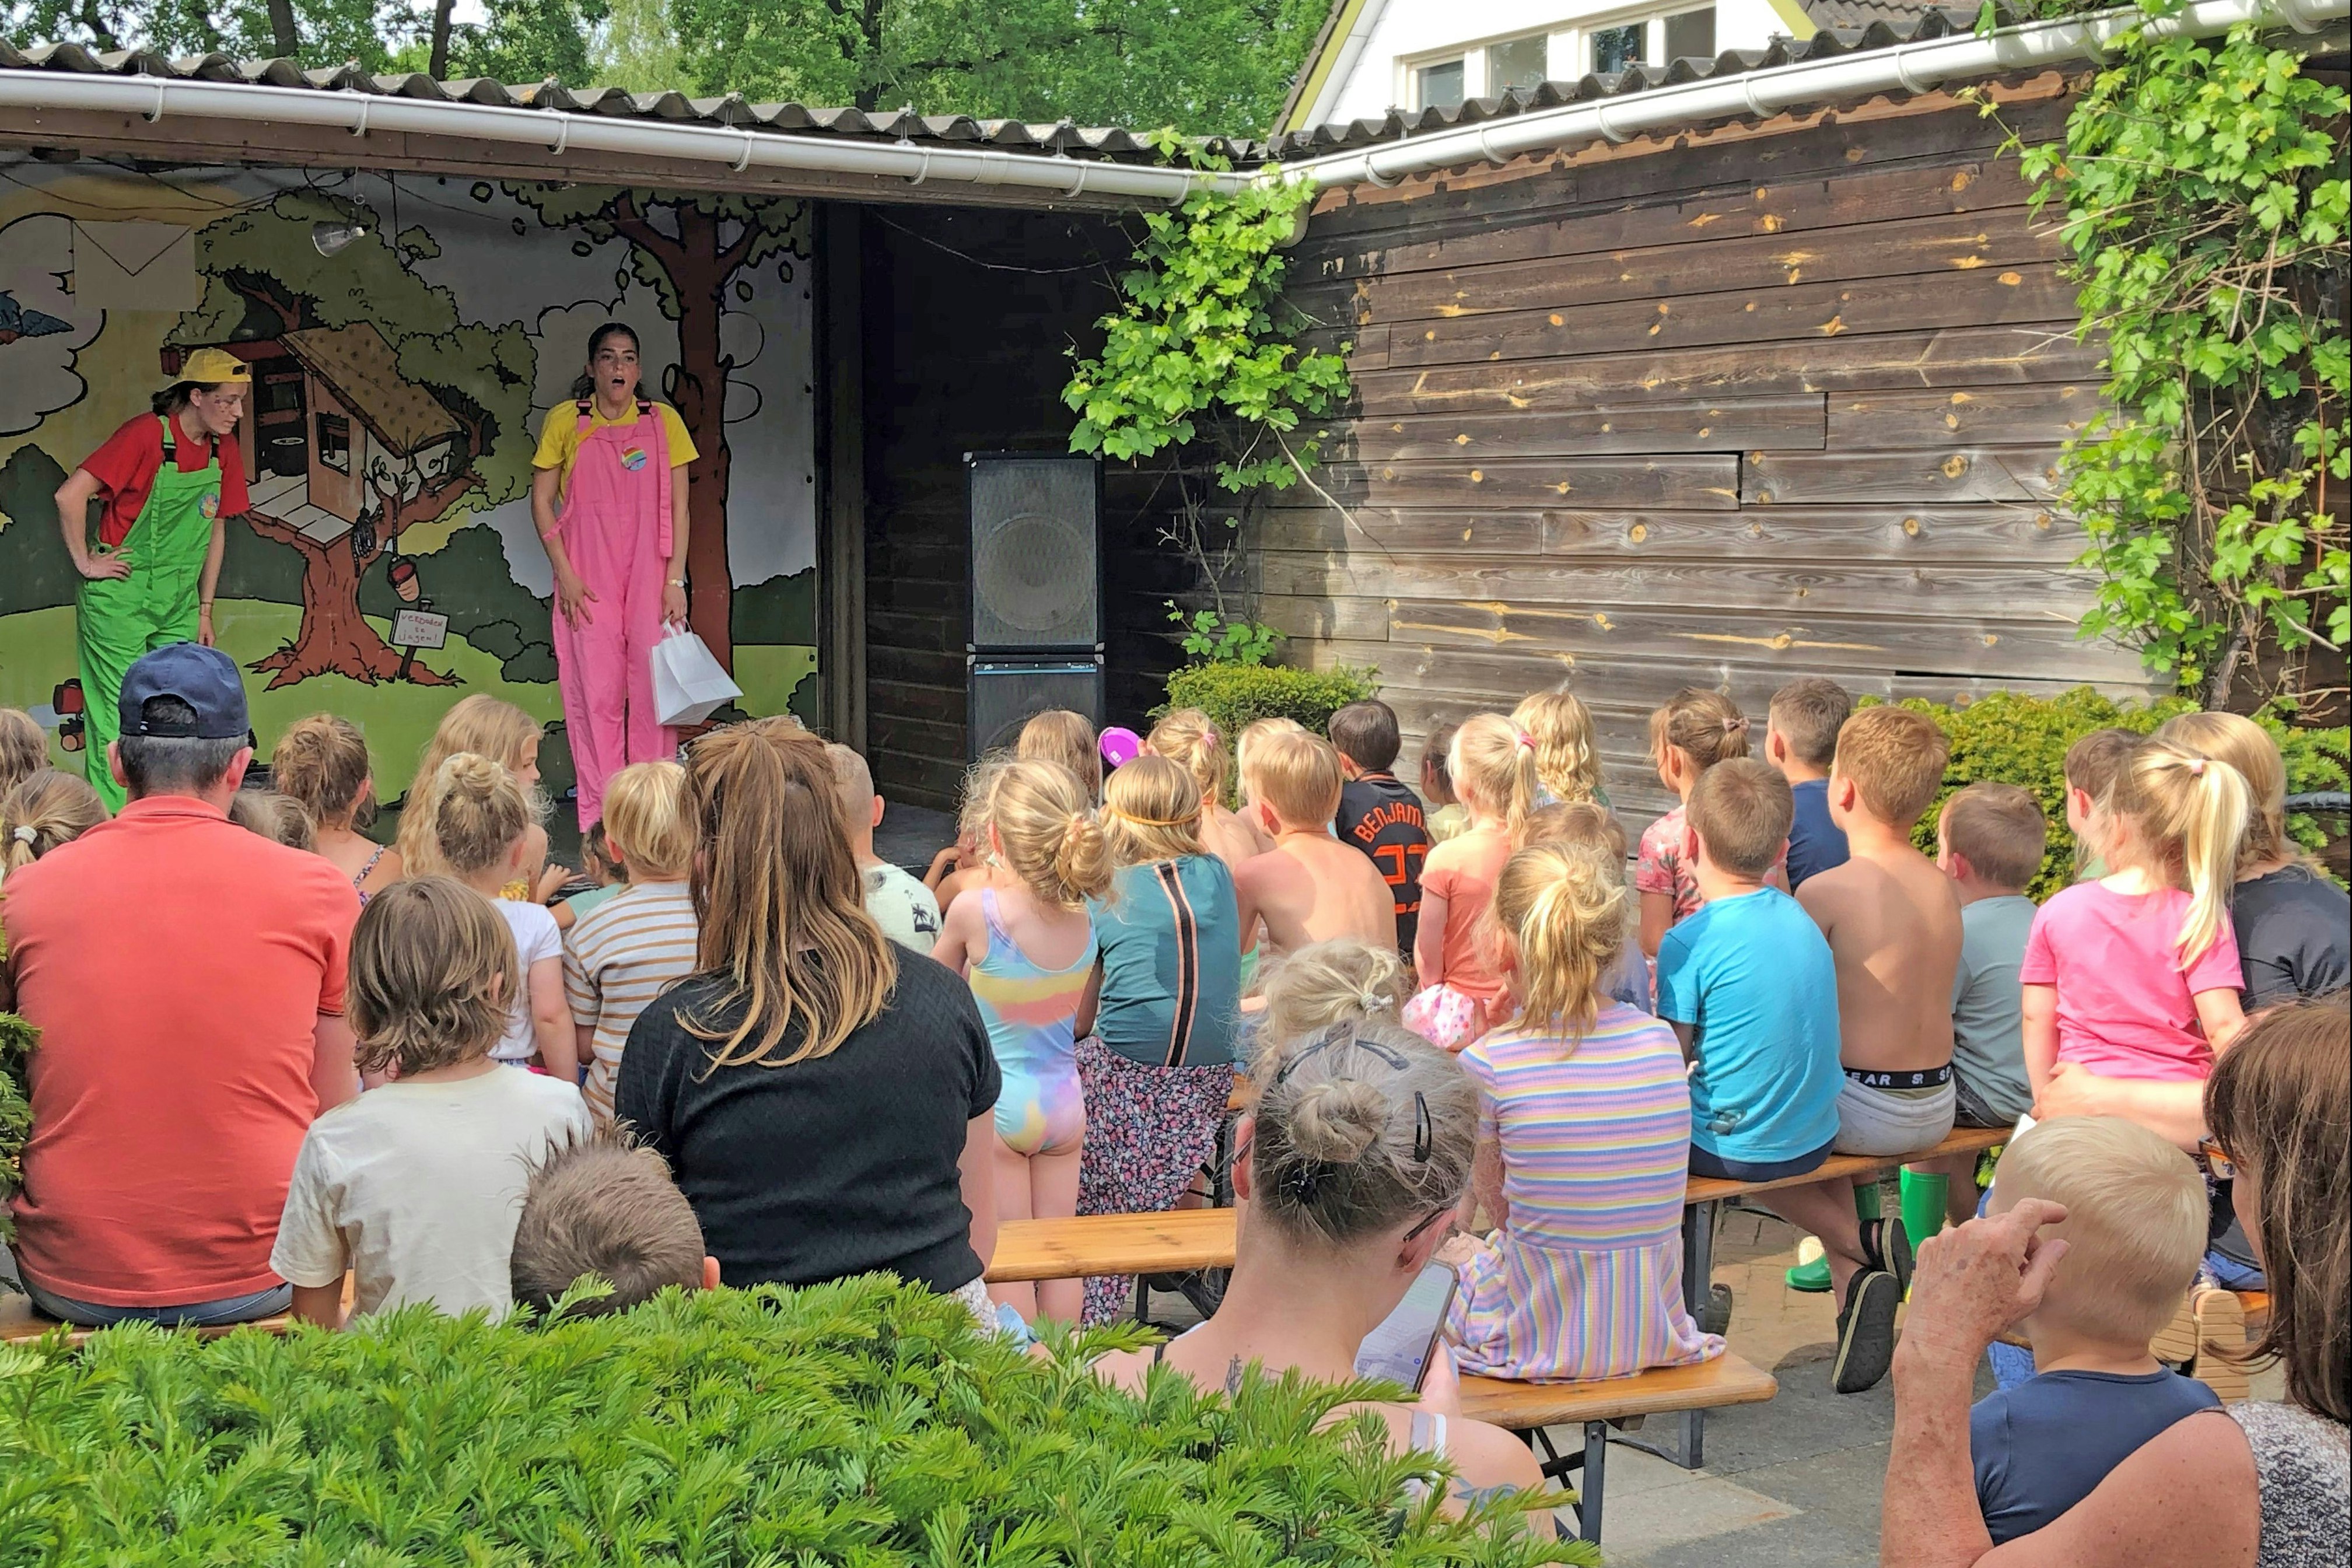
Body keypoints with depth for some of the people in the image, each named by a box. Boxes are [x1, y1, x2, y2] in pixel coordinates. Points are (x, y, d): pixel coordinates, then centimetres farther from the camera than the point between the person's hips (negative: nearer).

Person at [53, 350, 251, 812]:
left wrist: (205, 610, 12)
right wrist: (85, 562, -13)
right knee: (121, 717, -3)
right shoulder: (145, 435, -16)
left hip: (178, 604, 6)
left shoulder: (224, 449, 5)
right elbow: (70, 496, -19)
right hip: (121, 599, -6)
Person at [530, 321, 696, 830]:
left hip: (650, 572, 1)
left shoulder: (664, 422, 5)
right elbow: (541, 499, 4)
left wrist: (675, 579, -2)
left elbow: (678, 507, 5)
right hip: (589, 575, -1)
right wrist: (564, 573, -5)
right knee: (596, 689, -3)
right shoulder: (565, 421, 3)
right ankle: (600, 816, 3)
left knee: (653, 687, -2)